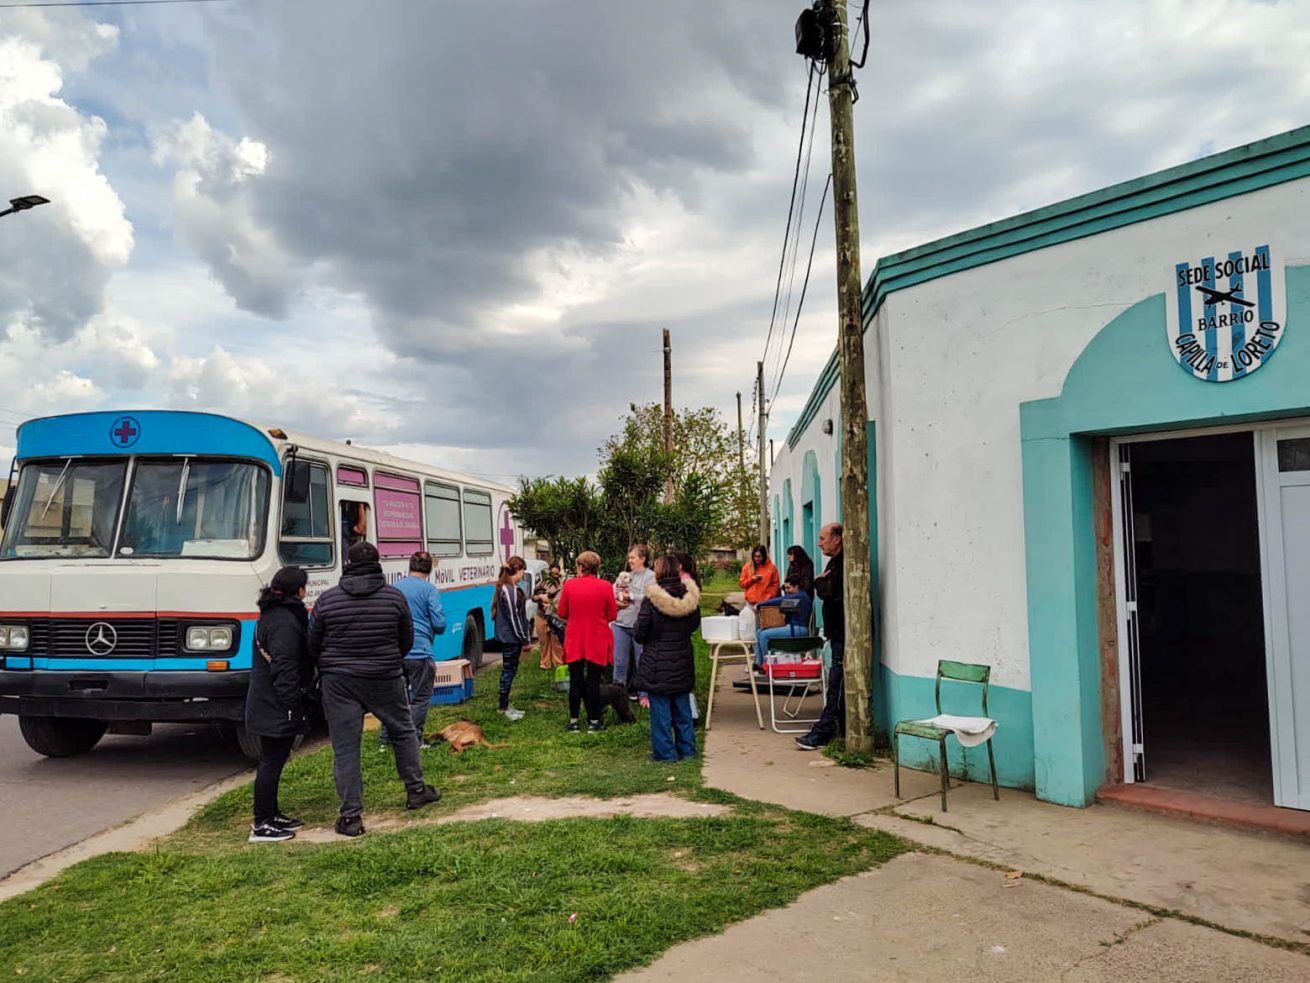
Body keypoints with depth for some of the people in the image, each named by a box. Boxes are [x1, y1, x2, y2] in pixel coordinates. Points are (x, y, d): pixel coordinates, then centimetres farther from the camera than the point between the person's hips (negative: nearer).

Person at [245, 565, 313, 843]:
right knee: (271, 762, -4)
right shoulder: (285, 621, -20)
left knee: (272, 761, 18)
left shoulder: (271, 614, 14)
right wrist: (290, 705, -22)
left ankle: (271, 814, 28)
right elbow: (283, 667, -25)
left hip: (265, 703, 11)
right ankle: (261, 825, 3)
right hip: (276, 706, -11)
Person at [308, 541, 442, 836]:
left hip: (338, 681, 0)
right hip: (385, 678, 0)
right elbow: (407, 642, 5)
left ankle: (351, 816, 7)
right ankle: (416, 789, 28)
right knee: (403, 731, 20)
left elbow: (312, 645, 4)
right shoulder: (395, 597, -4)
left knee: (345, 748, 5)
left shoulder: (327, 599, -4)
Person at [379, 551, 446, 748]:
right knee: (420, 698, 7)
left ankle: (385, 737, 22)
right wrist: (431, 630, 10)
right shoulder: (429, 589, -8)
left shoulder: (395, 588, 7)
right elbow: (439, 624, -12)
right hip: (420, 652, -5)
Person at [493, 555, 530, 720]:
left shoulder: (507, 587, 12)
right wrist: (524, 639, -14)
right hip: (511, 637, -10)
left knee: (509, 670, 16)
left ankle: (505, 706, 24)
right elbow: (513, 617, -20)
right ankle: (504, 708, 7)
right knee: (509, 671, -2)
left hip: (508, 637, 10)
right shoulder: (509, 590, -19)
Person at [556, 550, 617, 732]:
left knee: (575, 681, 10)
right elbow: (612, 615, -4)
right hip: (598, 642, -1)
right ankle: (594, 720, 13)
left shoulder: (569, 585, -8)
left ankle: (573, 721, 15)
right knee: (593, 681, 7)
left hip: (575, 641, 1)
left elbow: (562, 613, -1)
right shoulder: (605, 587, -10)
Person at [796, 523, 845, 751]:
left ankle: (822, 733, -4)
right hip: (838, 631, 11)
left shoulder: (844, 563, -16)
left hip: (843, 632, -11)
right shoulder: (834, 562, 18)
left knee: (837, 683, -6)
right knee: (838, 684, 13)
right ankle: (844, 731, 19)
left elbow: (830, 593, -22)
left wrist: (819, 581, -4)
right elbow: (826, 592, 18)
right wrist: (822, 582, -1)